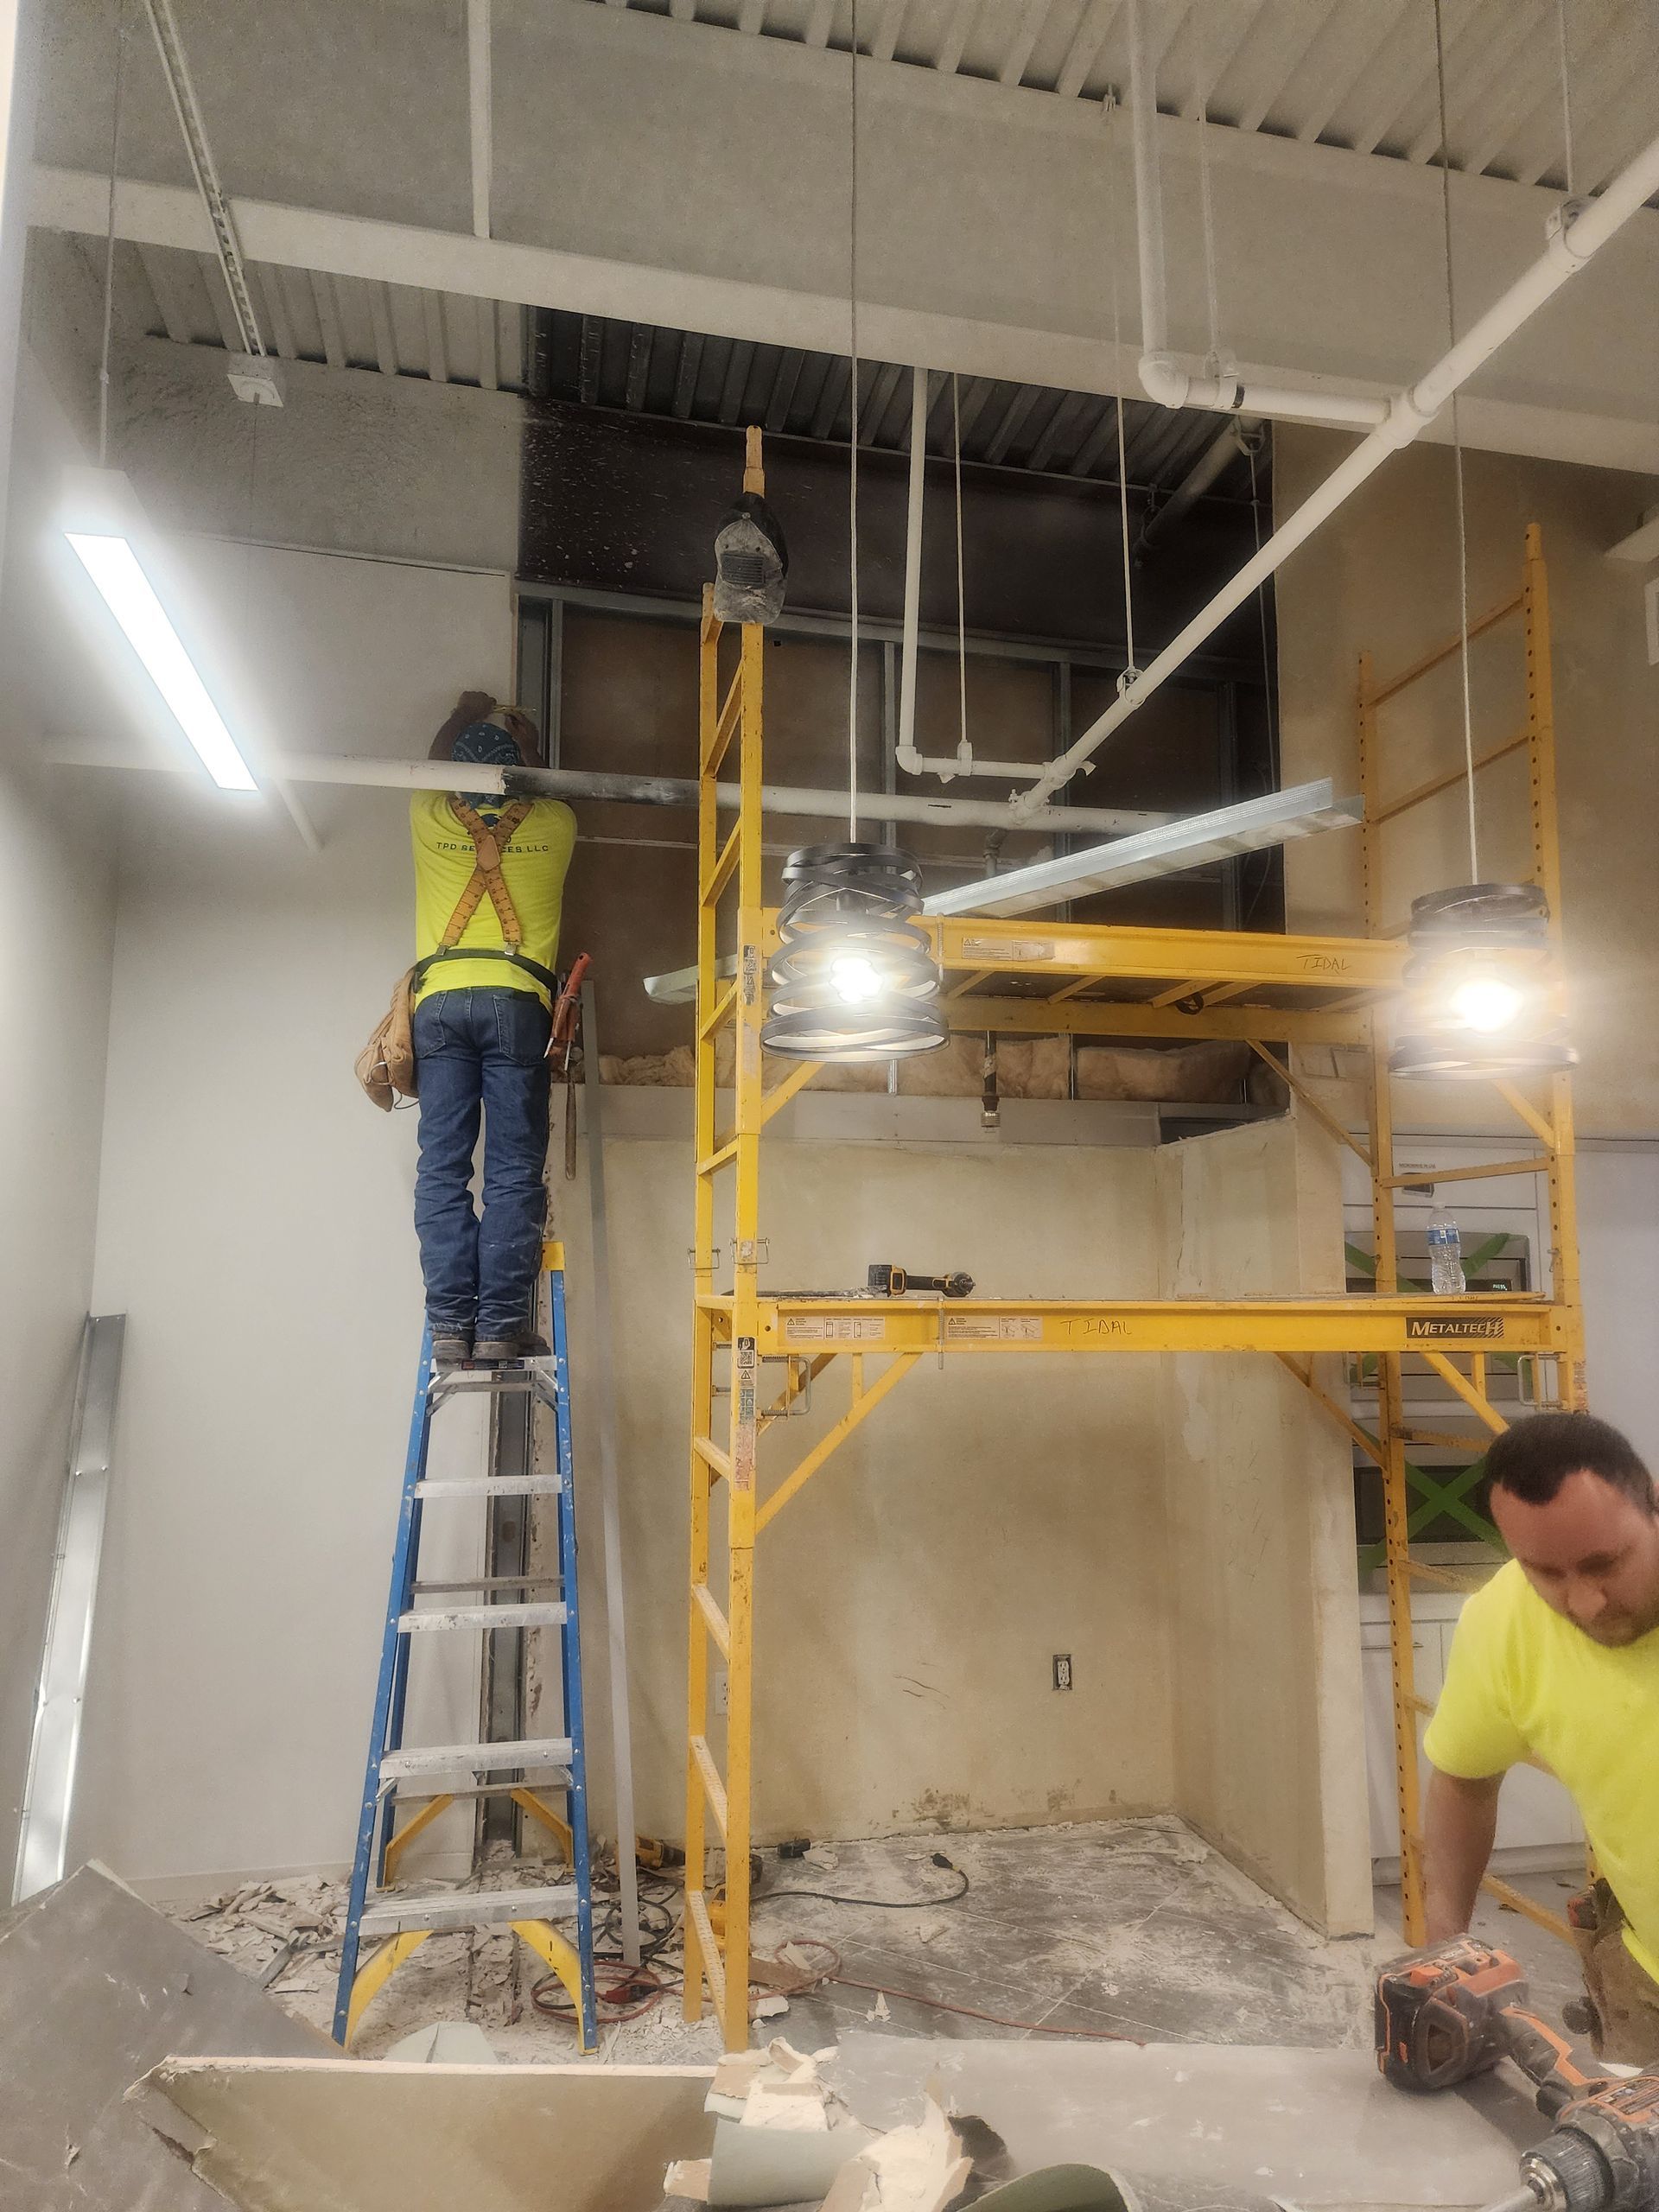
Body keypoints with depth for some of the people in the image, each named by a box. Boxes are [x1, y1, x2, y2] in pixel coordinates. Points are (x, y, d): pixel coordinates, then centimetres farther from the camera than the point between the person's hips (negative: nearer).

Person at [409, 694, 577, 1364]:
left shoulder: (430, 819, 14)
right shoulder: (552, 825, 12)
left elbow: (432, 773, 38)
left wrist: (464, 716, 55)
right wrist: (521, 738, 54)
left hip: (441, 1000, 1)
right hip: (517, 1002, -1)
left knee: (443, 1169, -1)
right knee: (514, 1170, -3)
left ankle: (451, 1322, -6)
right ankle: (501, 1322, -8)